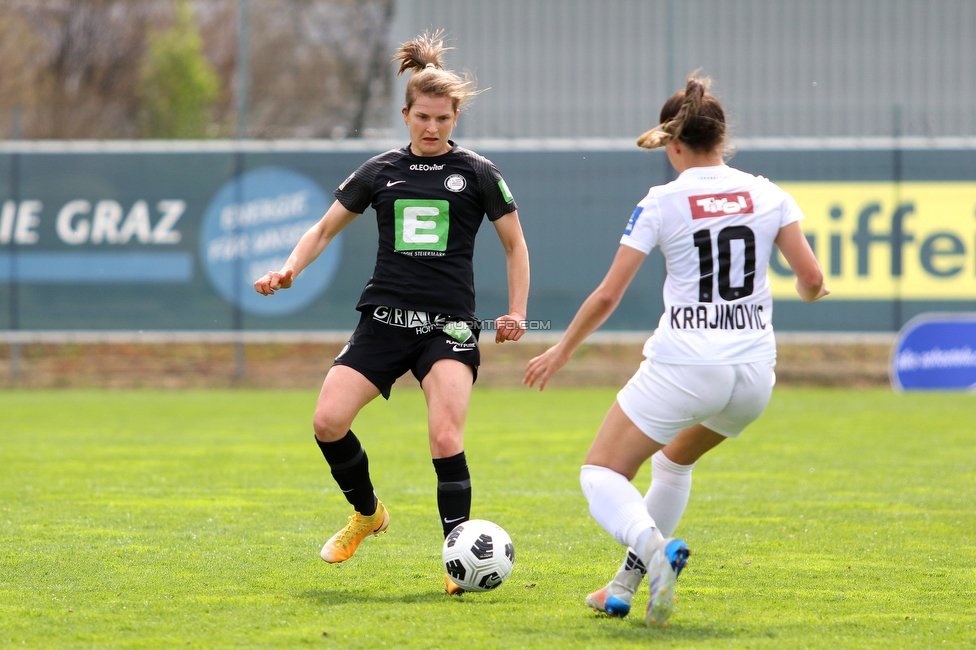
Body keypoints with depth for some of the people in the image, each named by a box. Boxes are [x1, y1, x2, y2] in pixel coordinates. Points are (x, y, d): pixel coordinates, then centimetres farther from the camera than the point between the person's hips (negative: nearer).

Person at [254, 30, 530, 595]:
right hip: (385, 318, 3)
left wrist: (517, 314, -1)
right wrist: (289, 269, -2)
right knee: (328, 420, -14)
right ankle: (367, 513, 14)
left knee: (446, 438, -20)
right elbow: (325, 230, 16)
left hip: (449, 326, -3)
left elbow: (515, 245, 11)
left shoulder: (477, 173, 4)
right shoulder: (380, 172, 9)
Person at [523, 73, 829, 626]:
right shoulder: (768, 195, 2)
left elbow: (607, 297, -2)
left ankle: (651, 545, -24)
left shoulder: (662, 203, -4)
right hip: (754, 372, 5)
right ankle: (625, 587, 27)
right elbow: (812, 278, -2)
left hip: (683, 367, -5)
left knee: (601, 473, 8)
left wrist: (561, 352, 12)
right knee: (675, 459, 32)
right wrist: (809, 292, 22)